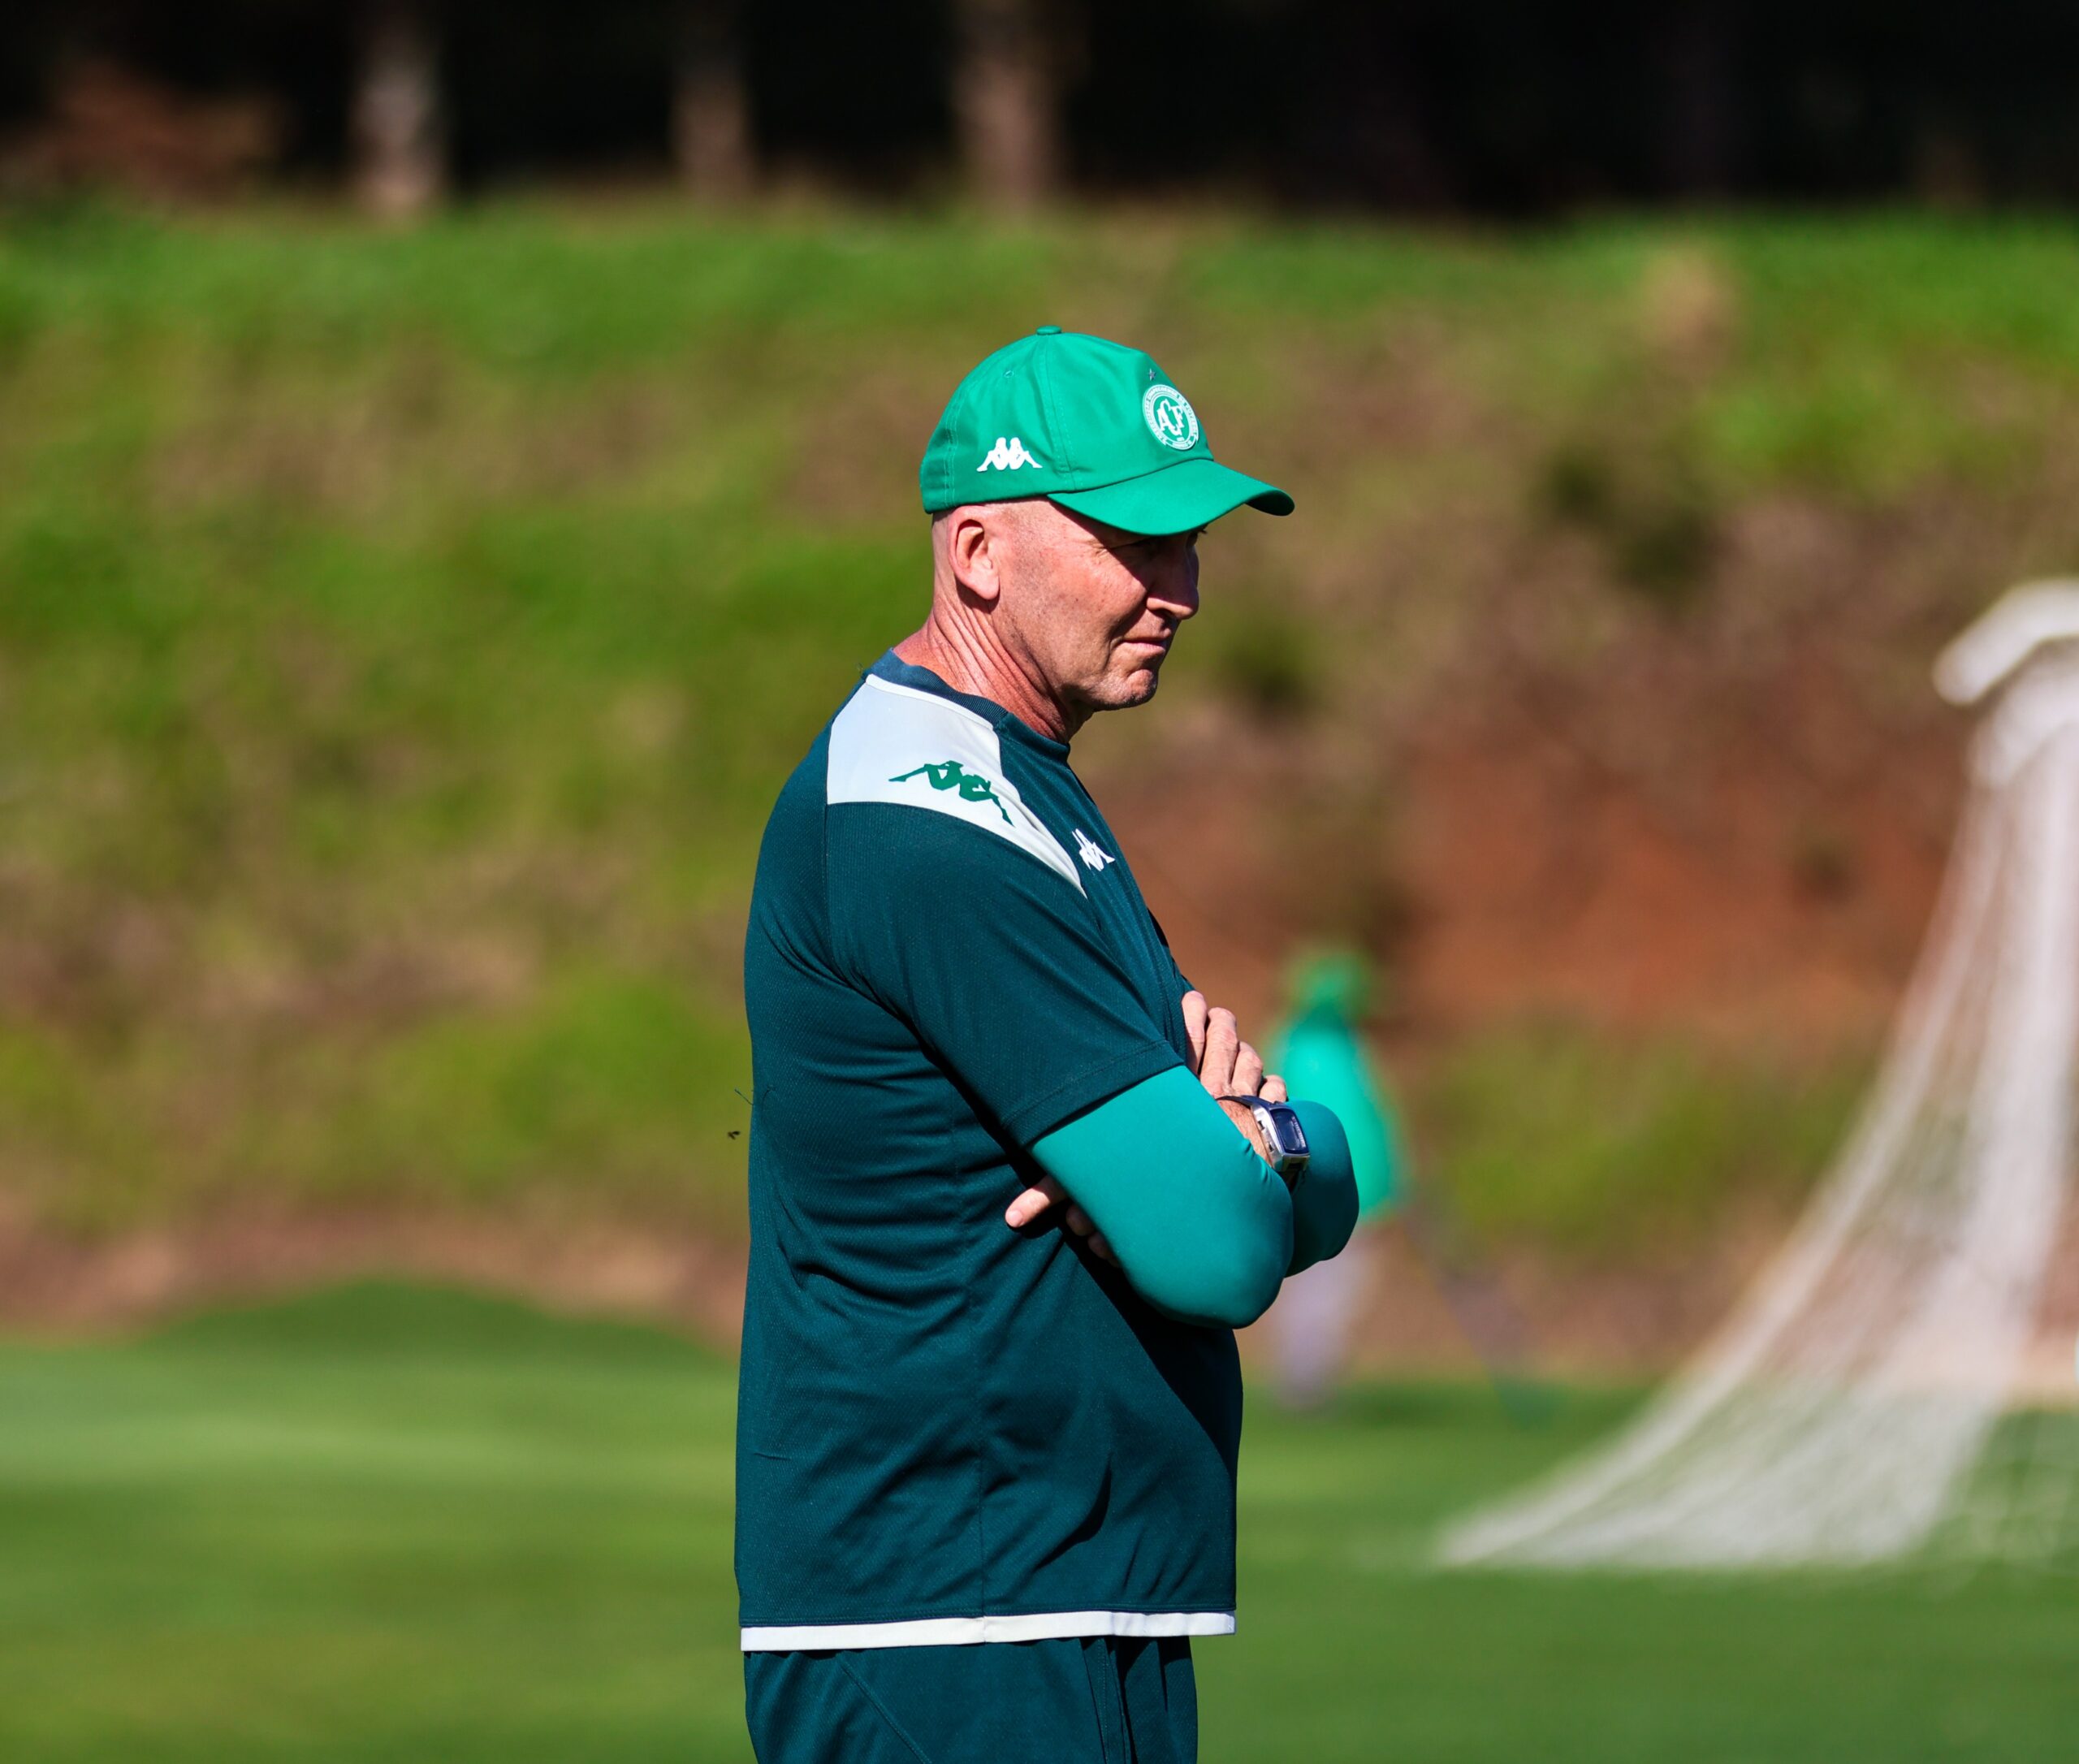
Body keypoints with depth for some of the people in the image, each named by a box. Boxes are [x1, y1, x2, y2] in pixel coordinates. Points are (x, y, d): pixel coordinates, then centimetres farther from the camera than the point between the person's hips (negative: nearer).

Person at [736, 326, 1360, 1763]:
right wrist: (1239, 1136, 1)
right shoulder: (935, 826, -15)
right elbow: (1215, 1247, -21)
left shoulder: (1030, 799, 18)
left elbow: (1320, 1201, 14)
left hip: (1104, 1623, 10)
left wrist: (1240, 1133, -8)